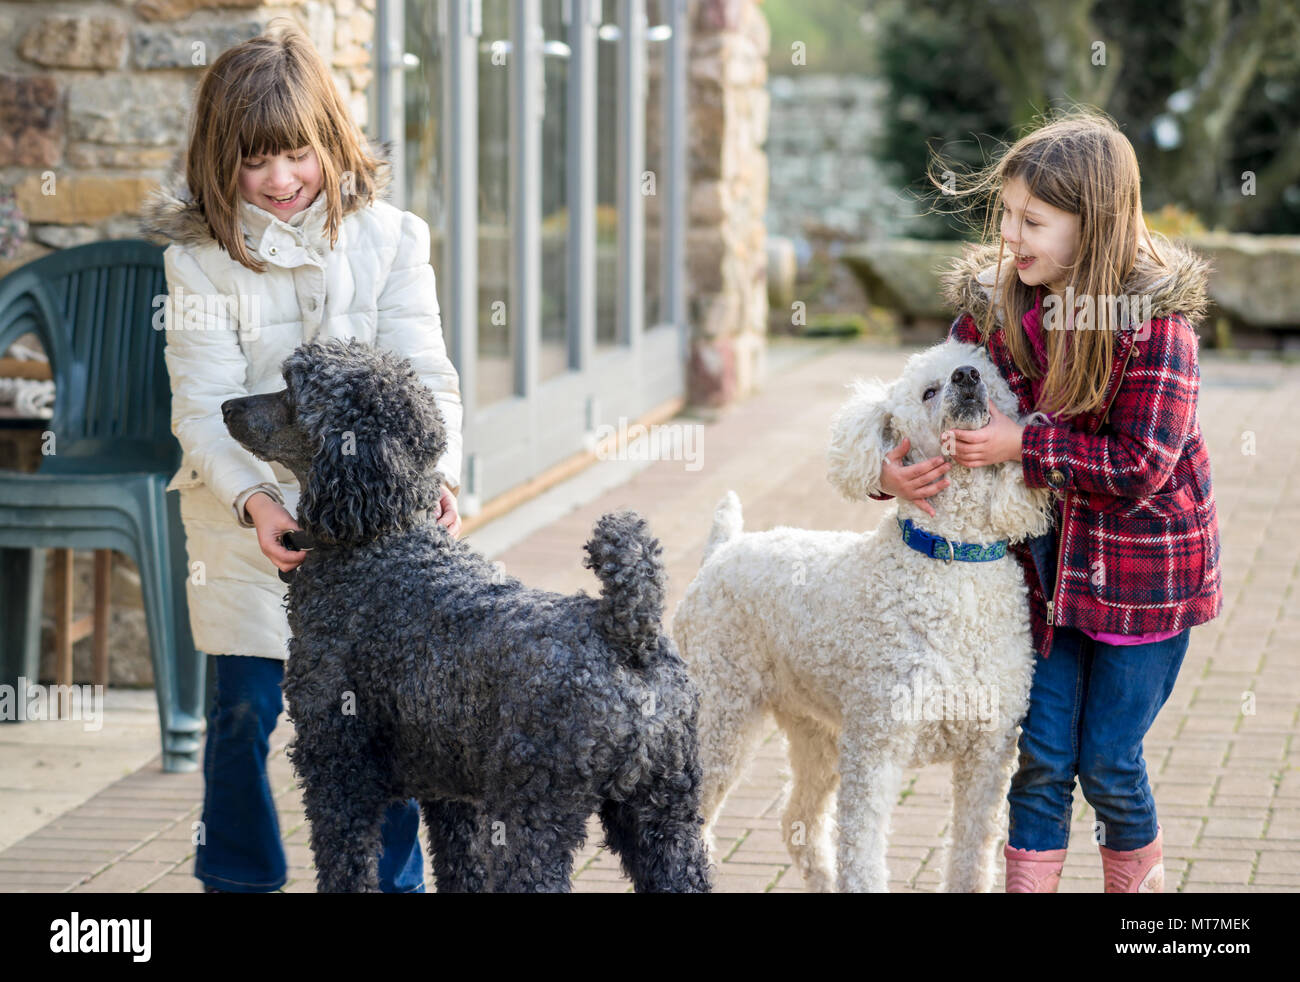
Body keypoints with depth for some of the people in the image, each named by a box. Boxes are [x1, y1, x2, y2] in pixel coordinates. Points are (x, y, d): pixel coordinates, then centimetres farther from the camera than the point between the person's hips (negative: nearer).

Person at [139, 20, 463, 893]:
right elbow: (205, 403, -11)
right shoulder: (200, 254, -5)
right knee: (246, 707, 4)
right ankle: (239, 878, 21)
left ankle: (396, 879, 15)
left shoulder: (389, 237, -2)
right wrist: (254, 500, -27)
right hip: (246, 514, 0)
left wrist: (436, 475, -23)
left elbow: (421, 374, -6)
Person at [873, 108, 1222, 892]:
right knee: (1042, 755, 6)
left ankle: (1141, 886, 27)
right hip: (1046, 559, 4)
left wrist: (1024, 446, -25)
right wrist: (893, 467, -18)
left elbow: (1140, 466, -23)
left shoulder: (1155, 318, -20)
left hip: (1143, 570, -4)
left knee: (1108, 763, 4)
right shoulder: (992, 302, -5)